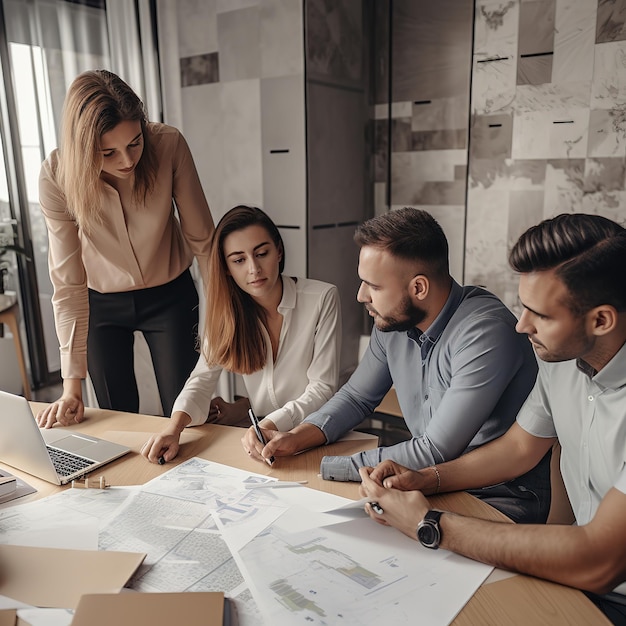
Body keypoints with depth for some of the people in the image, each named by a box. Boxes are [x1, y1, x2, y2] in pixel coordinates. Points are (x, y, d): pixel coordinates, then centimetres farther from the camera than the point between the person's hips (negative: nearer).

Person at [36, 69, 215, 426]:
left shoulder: (170, 146, -24)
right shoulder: (56, 177, -23)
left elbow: (202, 238, -14)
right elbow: (68, 283, -20)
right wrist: (72, 382, -19)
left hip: (170, 295, 0)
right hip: (102, 302, 0)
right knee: (117, 419, 8)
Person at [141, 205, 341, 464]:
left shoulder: (322, 299, -13)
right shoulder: (228, 309, 0)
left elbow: (323, 387, -14)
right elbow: (203, 378, -7)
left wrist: (272, 423, -28)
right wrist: (174, 428, -26)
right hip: (258, 427, 3)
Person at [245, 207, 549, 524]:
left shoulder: (485, 333, -27)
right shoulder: (392, 320, -3)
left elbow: (435, 452, -26)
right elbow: (357, 397, 11)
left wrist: (325, 466, -20)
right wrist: (296, 438, -6)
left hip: (503, 496, -6)